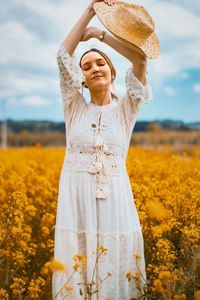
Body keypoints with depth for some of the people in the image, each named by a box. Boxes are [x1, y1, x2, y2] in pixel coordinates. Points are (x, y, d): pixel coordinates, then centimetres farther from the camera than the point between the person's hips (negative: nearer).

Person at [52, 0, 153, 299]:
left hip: (115, 202, 0)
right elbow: (63, 55, -1)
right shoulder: (75, 108, 8)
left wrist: (100, 33, -1)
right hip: (76, 202, 1)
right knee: (77, 274, 4)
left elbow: (141, 59, -6)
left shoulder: (126, 110, 6)